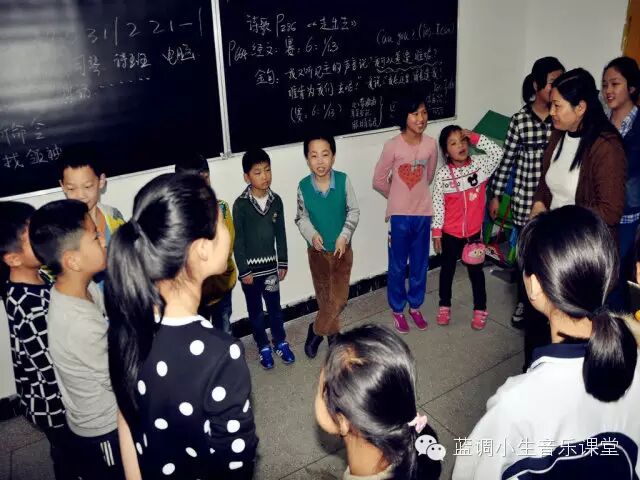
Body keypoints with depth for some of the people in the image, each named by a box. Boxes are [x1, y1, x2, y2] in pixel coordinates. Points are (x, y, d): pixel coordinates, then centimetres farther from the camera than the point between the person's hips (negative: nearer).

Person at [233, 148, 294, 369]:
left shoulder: (276, 200, -3)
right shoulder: (240, 204, -15)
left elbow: (280, 234, 4)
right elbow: (238, 240, -11)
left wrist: (283, 263, 5)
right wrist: (244, 270, -11)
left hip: (270, 265, 3)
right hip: (250, 267, -3)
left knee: (275, 306, 16)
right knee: (255, 310, 13)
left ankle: (280, 342, 36)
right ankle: (263, 347, 30)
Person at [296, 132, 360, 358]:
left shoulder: (343, 180, -15)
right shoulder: (303, 186, -13)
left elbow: (354, 211, -5)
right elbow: (301, 217, -1)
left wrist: (344, 236, -16)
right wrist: (311, 235, -18)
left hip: (342, 249, 0)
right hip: (317, 251, 0)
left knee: (339, 298, 2)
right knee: (324, 297, 14)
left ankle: (316, 330, 26)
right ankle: (332, 332, 36)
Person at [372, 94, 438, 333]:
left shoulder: (430, 144, -4)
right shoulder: (393, 146, -14)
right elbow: (378, 180, -5)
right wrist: (398, 196, 7)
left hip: (423, 213, 3)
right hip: (399, 215, -3)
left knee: (420, 264, 15)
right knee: (397, 266, 10)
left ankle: (415, 306, 35)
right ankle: (397, 310, 29)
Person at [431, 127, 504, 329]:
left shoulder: (479, 165, -7)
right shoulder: (442, 174, -11)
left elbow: (498, 153, -21)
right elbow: (437, 204, -8)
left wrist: (475, 137, -22)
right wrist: (436, 232, -7)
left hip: (474, 231, 1)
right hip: (450, 232, 0)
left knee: (476, 270, 13)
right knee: (447, 269, 16)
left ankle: (480, 309, 29)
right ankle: (444, 306, 33)